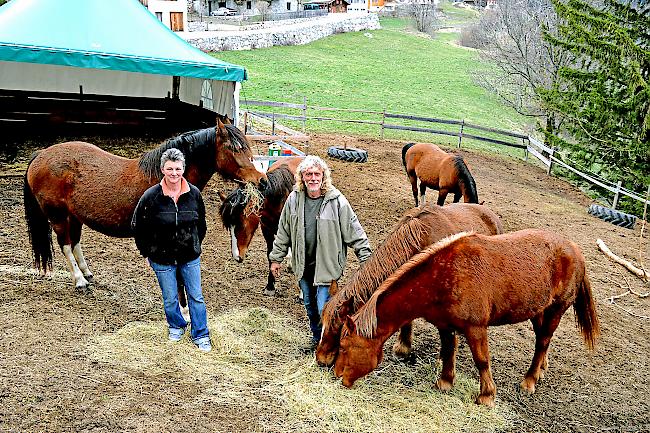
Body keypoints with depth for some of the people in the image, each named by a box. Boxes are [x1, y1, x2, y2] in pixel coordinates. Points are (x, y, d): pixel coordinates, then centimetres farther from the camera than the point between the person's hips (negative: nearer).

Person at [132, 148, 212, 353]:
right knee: (170, 299, 13)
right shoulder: (151, 196, -13)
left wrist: (195, 246, 9)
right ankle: (176, 326, 39)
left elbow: (201, 223, 9)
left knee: (196, 296, 8)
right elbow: (137, 226, -3)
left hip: (190, 257, 1)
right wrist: (148, 252, -1)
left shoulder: (194, 193, -6)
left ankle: (200, 334, 23)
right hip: (163, 259, -1)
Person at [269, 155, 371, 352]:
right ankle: (317, 338, 44)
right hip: (303, 265, 5)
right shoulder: (294, 199, -4)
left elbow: (354, 232, -10)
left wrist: (366, 259, -10)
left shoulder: (336, 201, -16)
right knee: (310, 306, 21)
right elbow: (283, 231, 8)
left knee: (324, 308, -8)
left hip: (326, 265, -5)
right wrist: (276, 258, 13)